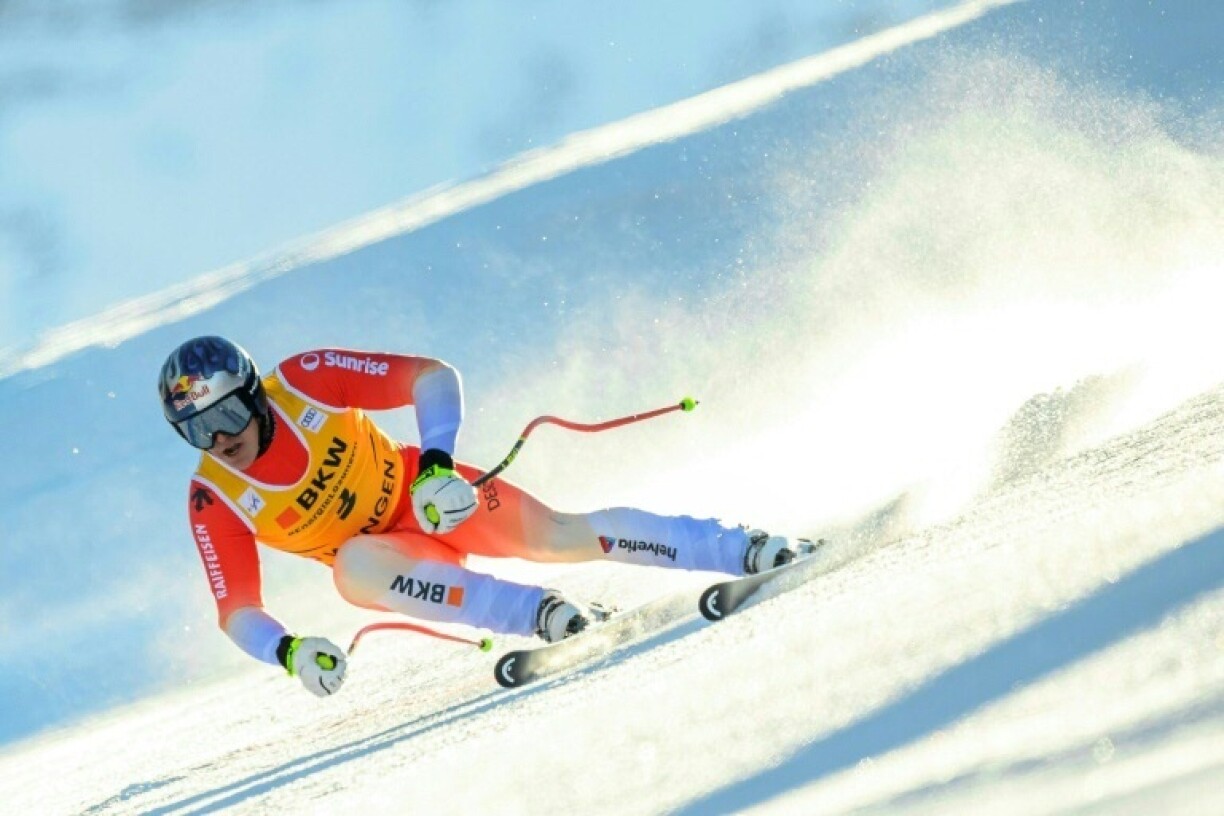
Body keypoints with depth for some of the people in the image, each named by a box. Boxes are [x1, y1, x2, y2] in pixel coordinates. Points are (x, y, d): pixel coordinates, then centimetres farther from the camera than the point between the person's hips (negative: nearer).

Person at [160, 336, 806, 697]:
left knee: (558, 535, -21)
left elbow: (432, 376, -19)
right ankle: (543, 615, -35)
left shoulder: (304, 380, -21)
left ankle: (750, 551, -16)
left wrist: (436, 464, -35)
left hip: (424, 494, -1)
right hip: (385, 553, 1)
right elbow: (236, 609, -17)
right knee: (353, 568, -35)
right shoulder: (214, 501, -18)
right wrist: (288, 652, -39)